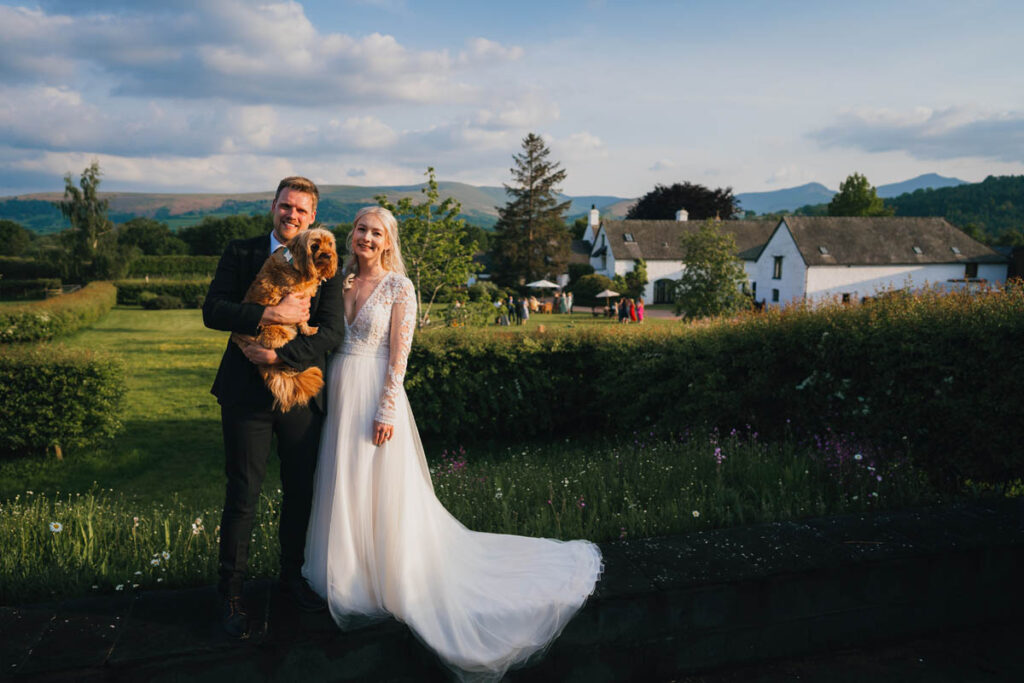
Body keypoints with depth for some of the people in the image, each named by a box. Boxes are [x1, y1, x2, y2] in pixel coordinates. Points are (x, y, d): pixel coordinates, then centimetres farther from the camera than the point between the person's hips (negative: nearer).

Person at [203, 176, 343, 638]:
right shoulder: (241, 253, 2)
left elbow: (332, 331, -8)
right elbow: (213, 310, -10)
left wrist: (278, 354, -19)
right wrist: (272, 314, -21)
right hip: (248, 393, -2)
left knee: (301, 493, 13)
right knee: (242, 496, 4)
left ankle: (293, 575, 35)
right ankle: (231, 591, 20)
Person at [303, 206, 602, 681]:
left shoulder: (399, 287, -7)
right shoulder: (342, 282, 10)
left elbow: (399, 356, -11)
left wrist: (385, 411, -17)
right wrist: (327, 394, 8)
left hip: (376, 393, -6)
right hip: (340, 393, 6)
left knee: (383, 493, 1)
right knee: (344, 490, 14)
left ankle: (390, 584, 18)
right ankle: (352, 577, 32)